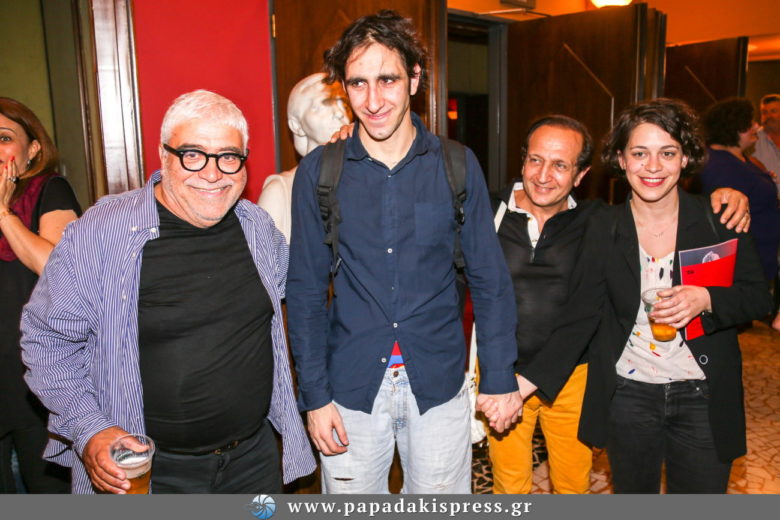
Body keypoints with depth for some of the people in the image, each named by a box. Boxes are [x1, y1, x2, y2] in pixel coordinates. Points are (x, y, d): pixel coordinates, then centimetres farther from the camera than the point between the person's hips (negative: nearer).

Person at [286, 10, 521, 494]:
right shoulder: (318, 172, -4)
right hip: (351, 386, 0)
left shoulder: (457, 165, -4)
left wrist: (501, 378, 1)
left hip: (439, 382, 1)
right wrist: (314, 394, -3)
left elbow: (489, 279, 1)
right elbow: (306, 290, -1)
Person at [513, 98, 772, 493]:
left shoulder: (718, 220, -6)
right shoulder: (602, 229, -6)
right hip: (627, 397, 0)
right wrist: (527, 382, -15)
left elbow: (757, 297, 1)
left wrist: (706, 300, -22)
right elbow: (578, 316, -6)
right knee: (633, 491, 18)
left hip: (704, 398, 0)